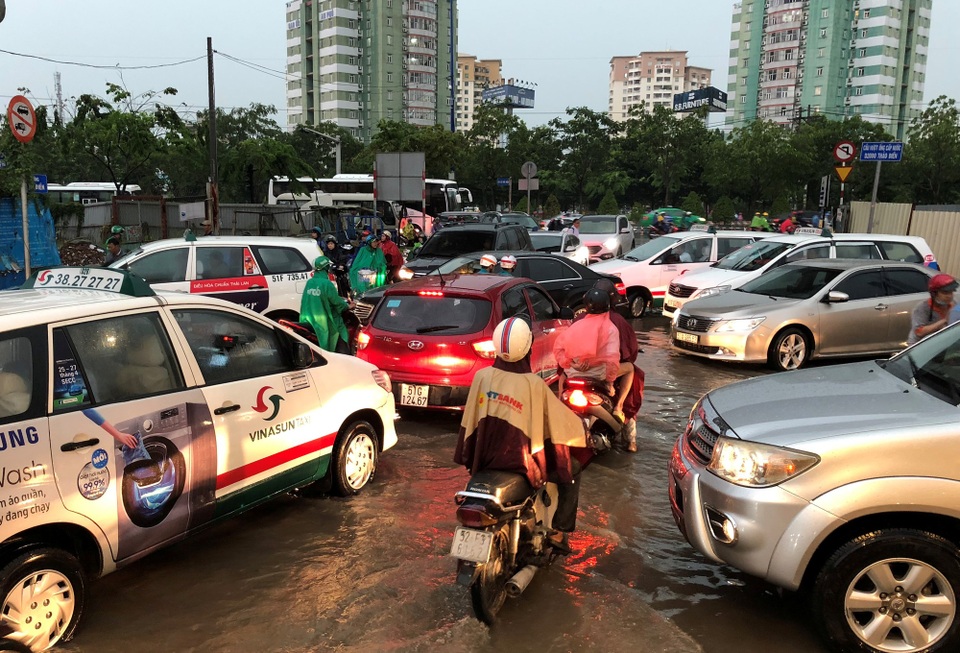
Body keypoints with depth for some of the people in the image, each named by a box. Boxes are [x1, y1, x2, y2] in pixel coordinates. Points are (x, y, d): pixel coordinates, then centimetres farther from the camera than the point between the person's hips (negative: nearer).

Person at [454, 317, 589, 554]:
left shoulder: (482, 376, -7)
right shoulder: (534, 384, -18)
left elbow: (469, 421, 3)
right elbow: (563, 421, -7)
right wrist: (580, 425, 14)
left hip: (485, 460, 5)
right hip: (521, 463, -4)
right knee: (572, 470, 19)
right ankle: (559, 531, 16)